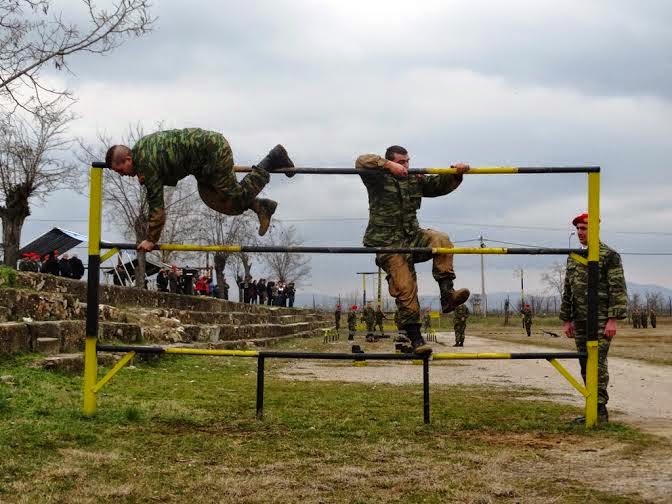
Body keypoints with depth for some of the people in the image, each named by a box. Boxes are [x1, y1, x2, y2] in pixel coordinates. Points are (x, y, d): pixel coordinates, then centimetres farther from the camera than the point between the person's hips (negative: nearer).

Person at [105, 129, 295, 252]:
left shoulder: (147, 165, -20)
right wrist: (146, 179, 8)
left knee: (233, 196, -2)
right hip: (207, 141, 10)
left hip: (213, 150, -10)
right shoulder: (139, 146, 8)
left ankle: (271, 160, 6)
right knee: (210, 197, 9)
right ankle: (259, 206, 14)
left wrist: (151, 240, -10)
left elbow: (157, 206, -18)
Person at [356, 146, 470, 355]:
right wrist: (388, 165, -25)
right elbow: (362, 162, -16)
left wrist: (456, 173, -1)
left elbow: (440, 184, 18)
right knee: (405, 290, -13)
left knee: (441, 240, -24)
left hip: (413, 238, 5)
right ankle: (416, 339, -10)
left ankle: (447, 294, -27)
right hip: (388, 245, -5)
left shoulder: (415, 180, 16)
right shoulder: (378, 179, 1)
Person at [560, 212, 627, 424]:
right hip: (579, 321, 7)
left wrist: (613, 319, -16)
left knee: (597, 364, -9)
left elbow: (618, 290, -10)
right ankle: (593, 409, 16)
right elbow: (567, 291, 19)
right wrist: (566, 320, 15)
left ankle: (600, 410, -4)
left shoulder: (609, 255, -5)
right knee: (585, 366, 9)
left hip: (600, 321, -7)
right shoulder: (573, 258, 15)